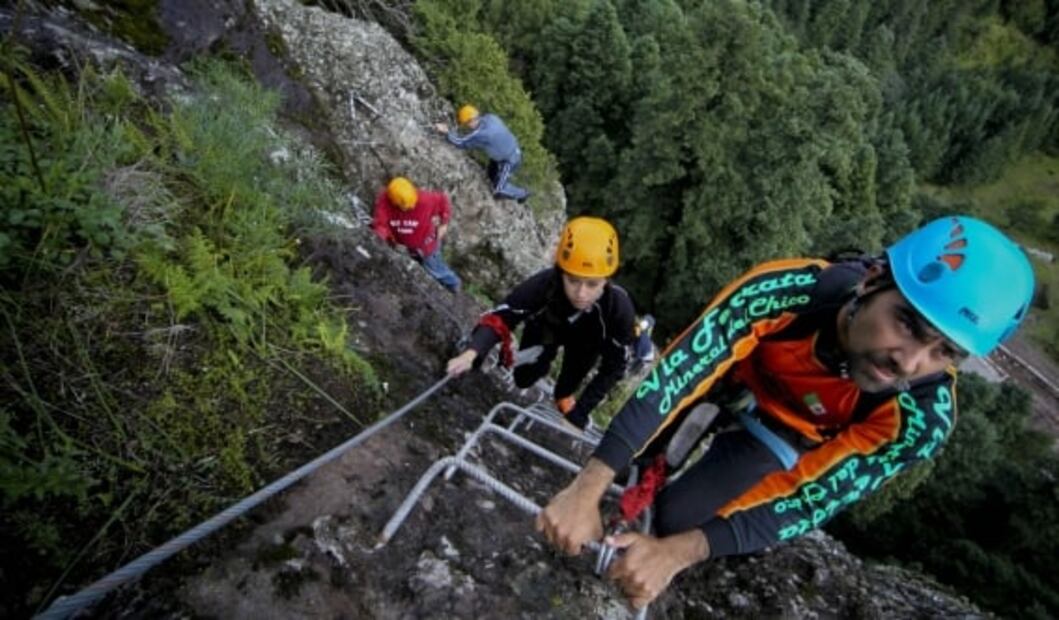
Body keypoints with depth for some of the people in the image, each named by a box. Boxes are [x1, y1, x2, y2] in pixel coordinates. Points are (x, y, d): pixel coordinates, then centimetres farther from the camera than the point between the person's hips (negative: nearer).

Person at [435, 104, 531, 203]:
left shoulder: (481, 133, -35)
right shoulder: (490, 117, -12)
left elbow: (461, 142, -23)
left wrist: (446, 132, -13)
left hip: (510, 159, -9)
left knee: (498, 192, -3)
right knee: (493, 177, 26)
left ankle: (522, 194, 20)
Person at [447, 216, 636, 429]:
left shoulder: (619, 308, -42)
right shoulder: (544, 284, -45)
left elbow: (613, 367, -28)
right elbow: (500, 317, -35)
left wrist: (581, 410, -28)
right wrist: (471, 353, -53)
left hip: (586, 342, 0)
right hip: (545, 329, 0)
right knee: (523, 380, 9)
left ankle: (563, 398, 43)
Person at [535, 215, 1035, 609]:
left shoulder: (922, 420, -37)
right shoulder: (786, 289, -41)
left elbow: (808, 506, -35)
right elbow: (674, 374, -44)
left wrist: (678, 552, -47)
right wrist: (587, 490, -50)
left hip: (785, 431, 0)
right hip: (734, 371, 1)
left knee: (673, 519, -7)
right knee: (640, 457, 6)